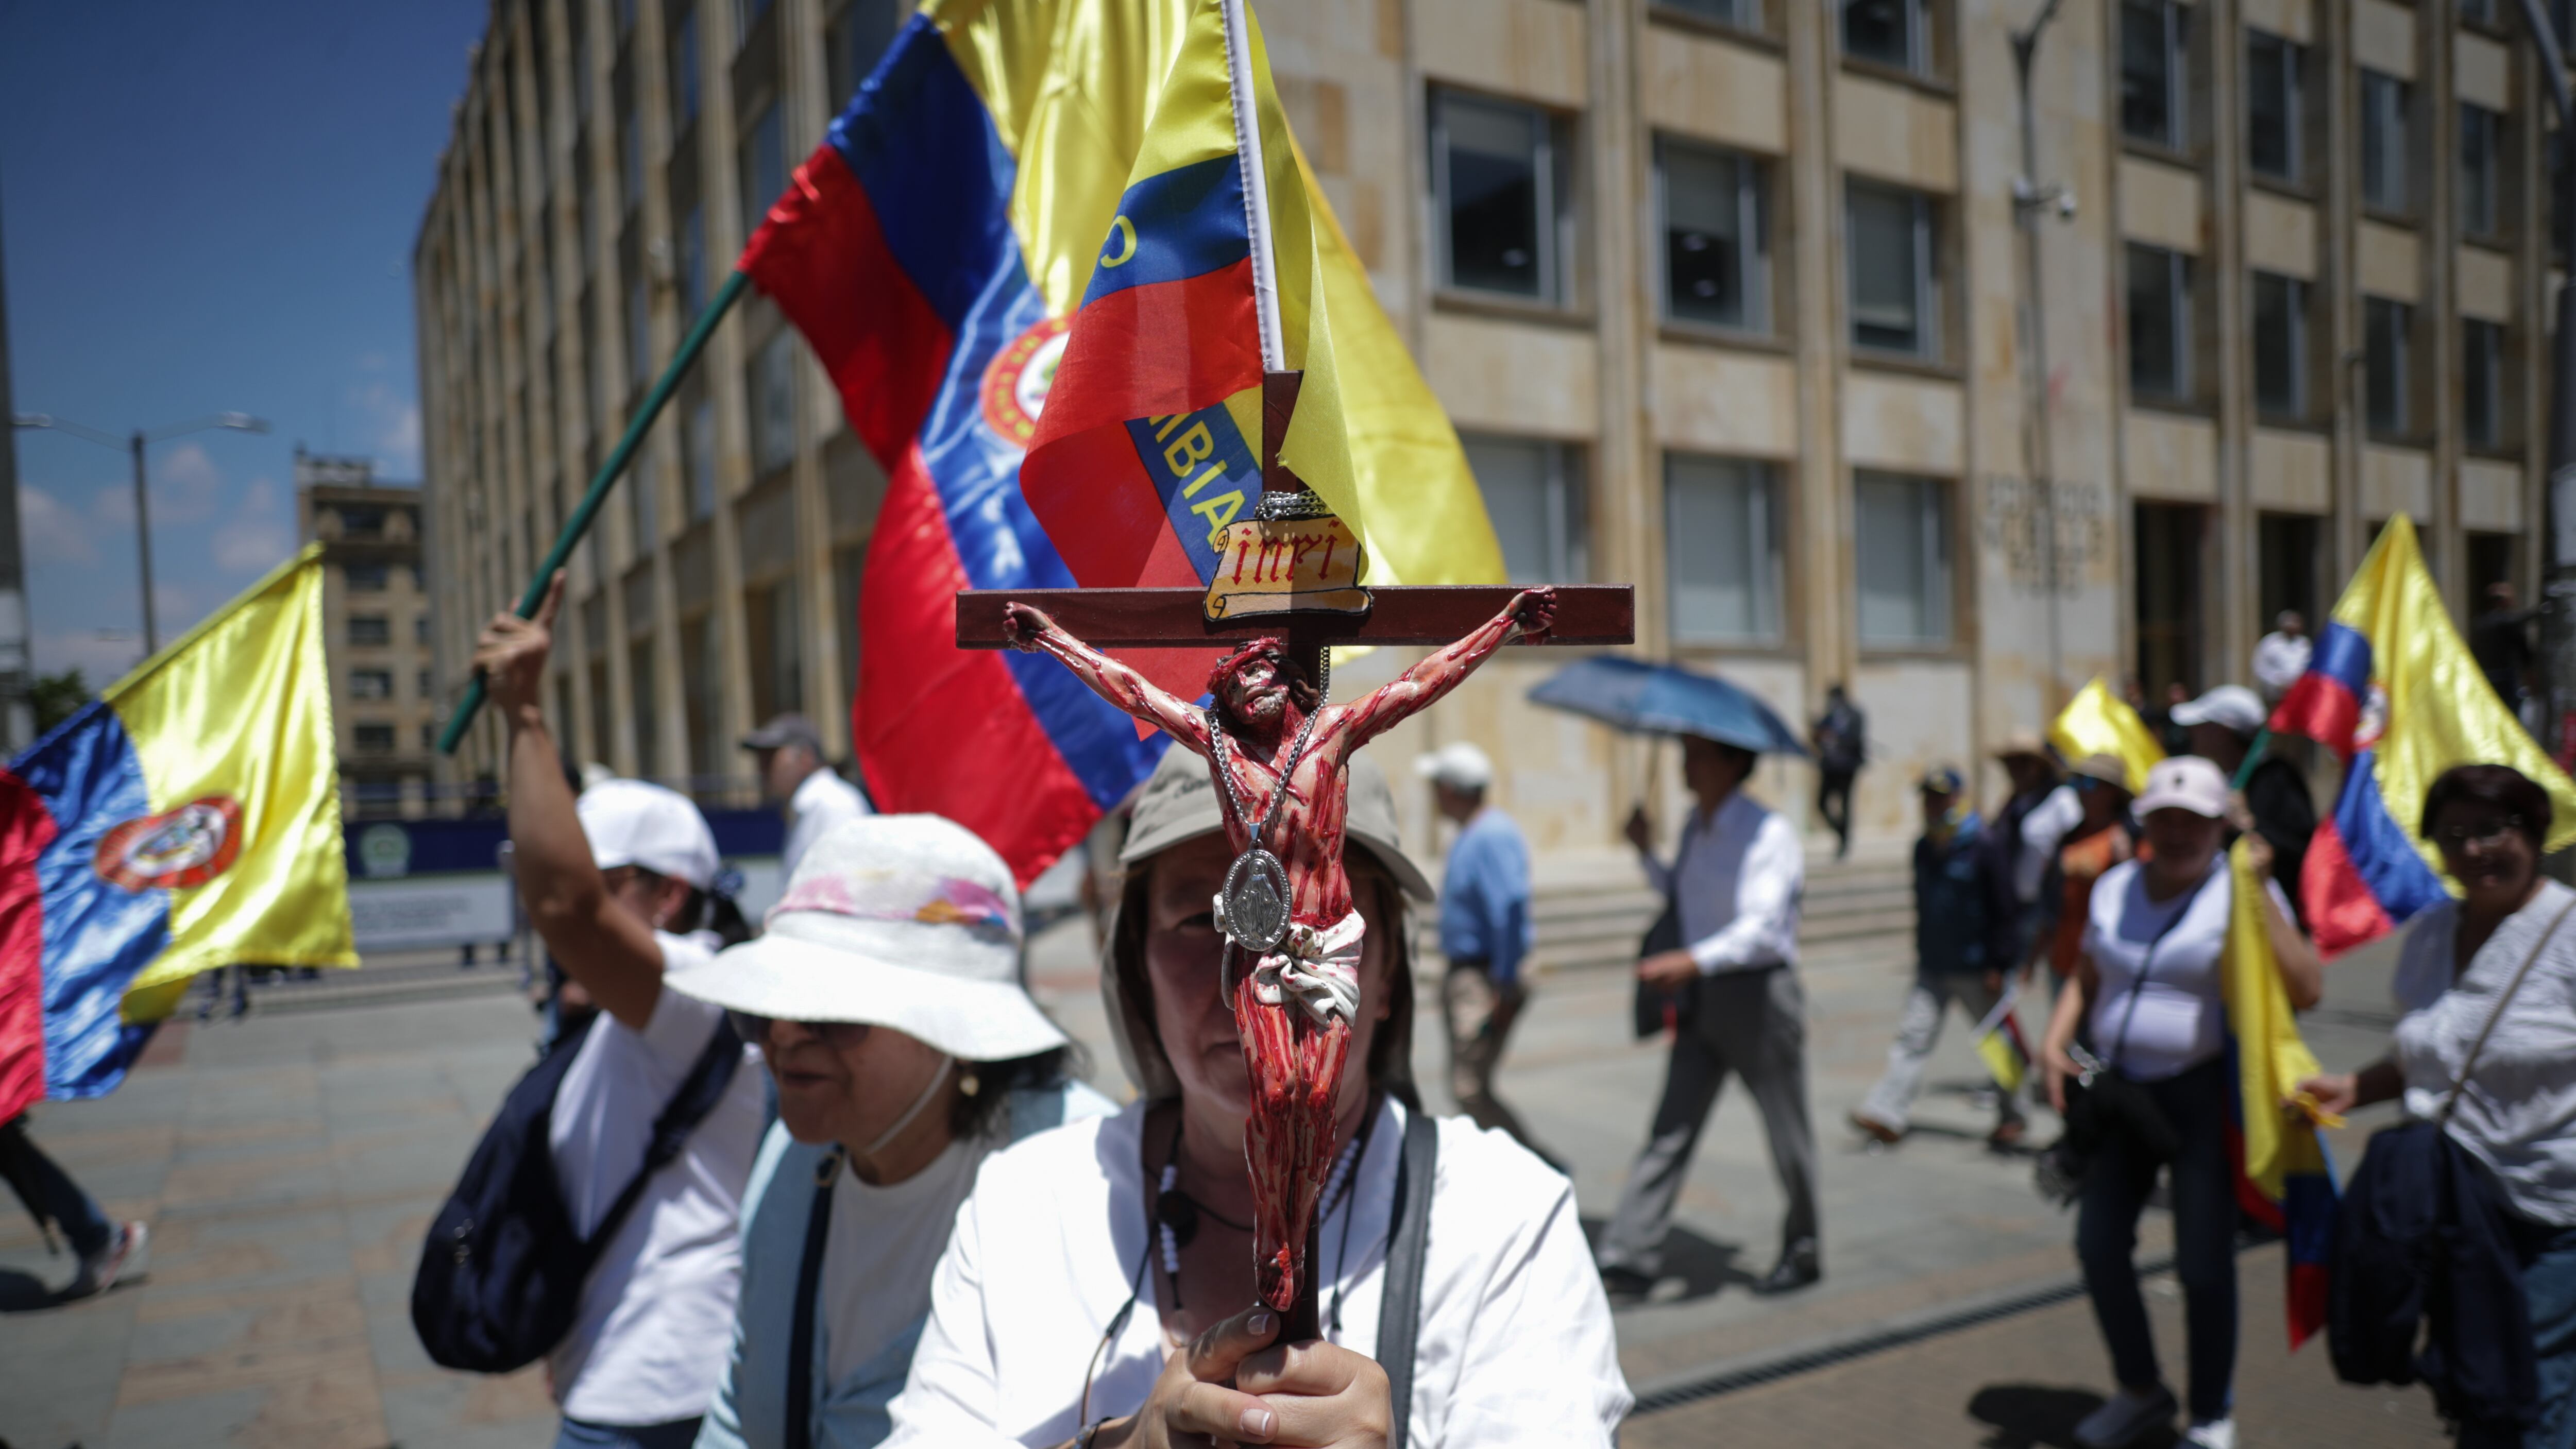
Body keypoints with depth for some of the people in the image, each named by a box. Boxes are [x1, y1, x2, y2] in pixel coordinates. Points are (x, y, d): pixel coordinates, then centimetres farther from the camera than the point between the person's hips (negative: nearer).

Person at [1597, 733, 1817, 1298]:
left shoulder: (1768, 833, -16)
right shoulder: (1695, 827, 10)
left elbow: (1761, 928, -27)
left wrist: (1693, 961, -40)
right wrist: (1646, 852, 8)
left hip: (1759, 994, -7)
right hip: (1703, 997, 7)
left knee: (1787, 1131, 10)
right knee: (1670, 1130, 1)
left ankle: (1803, 1252, 29)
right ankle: (1630, 1256, 0)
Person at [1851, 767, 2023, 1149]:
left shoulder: (1982, 849, -11)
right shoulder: (1923, 849, 9)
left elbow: (2004, 912, -11)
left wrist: (1998, 965, -14)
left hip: (1975, 970, -5)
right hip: (1932, 969, 5)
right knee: (1914, 1033, -4)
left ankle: (2010, 1116, 26)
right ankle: (1886, 1114, -9)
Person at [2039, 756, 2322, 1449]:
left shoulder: (2242, 892, -9)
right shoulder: (2115, 887, 7)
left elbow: (2306, 988, -22)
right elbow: (2085, 978, 17)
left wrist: (2258, 888, -23)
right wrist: (2055, 1042, 1)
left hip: (2203, 1096, -5)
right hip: (2120, 1090, 5)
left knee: (2203, 1263, 0)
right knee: (2098, 1244, 7)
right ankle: (2141, 1392, 30)